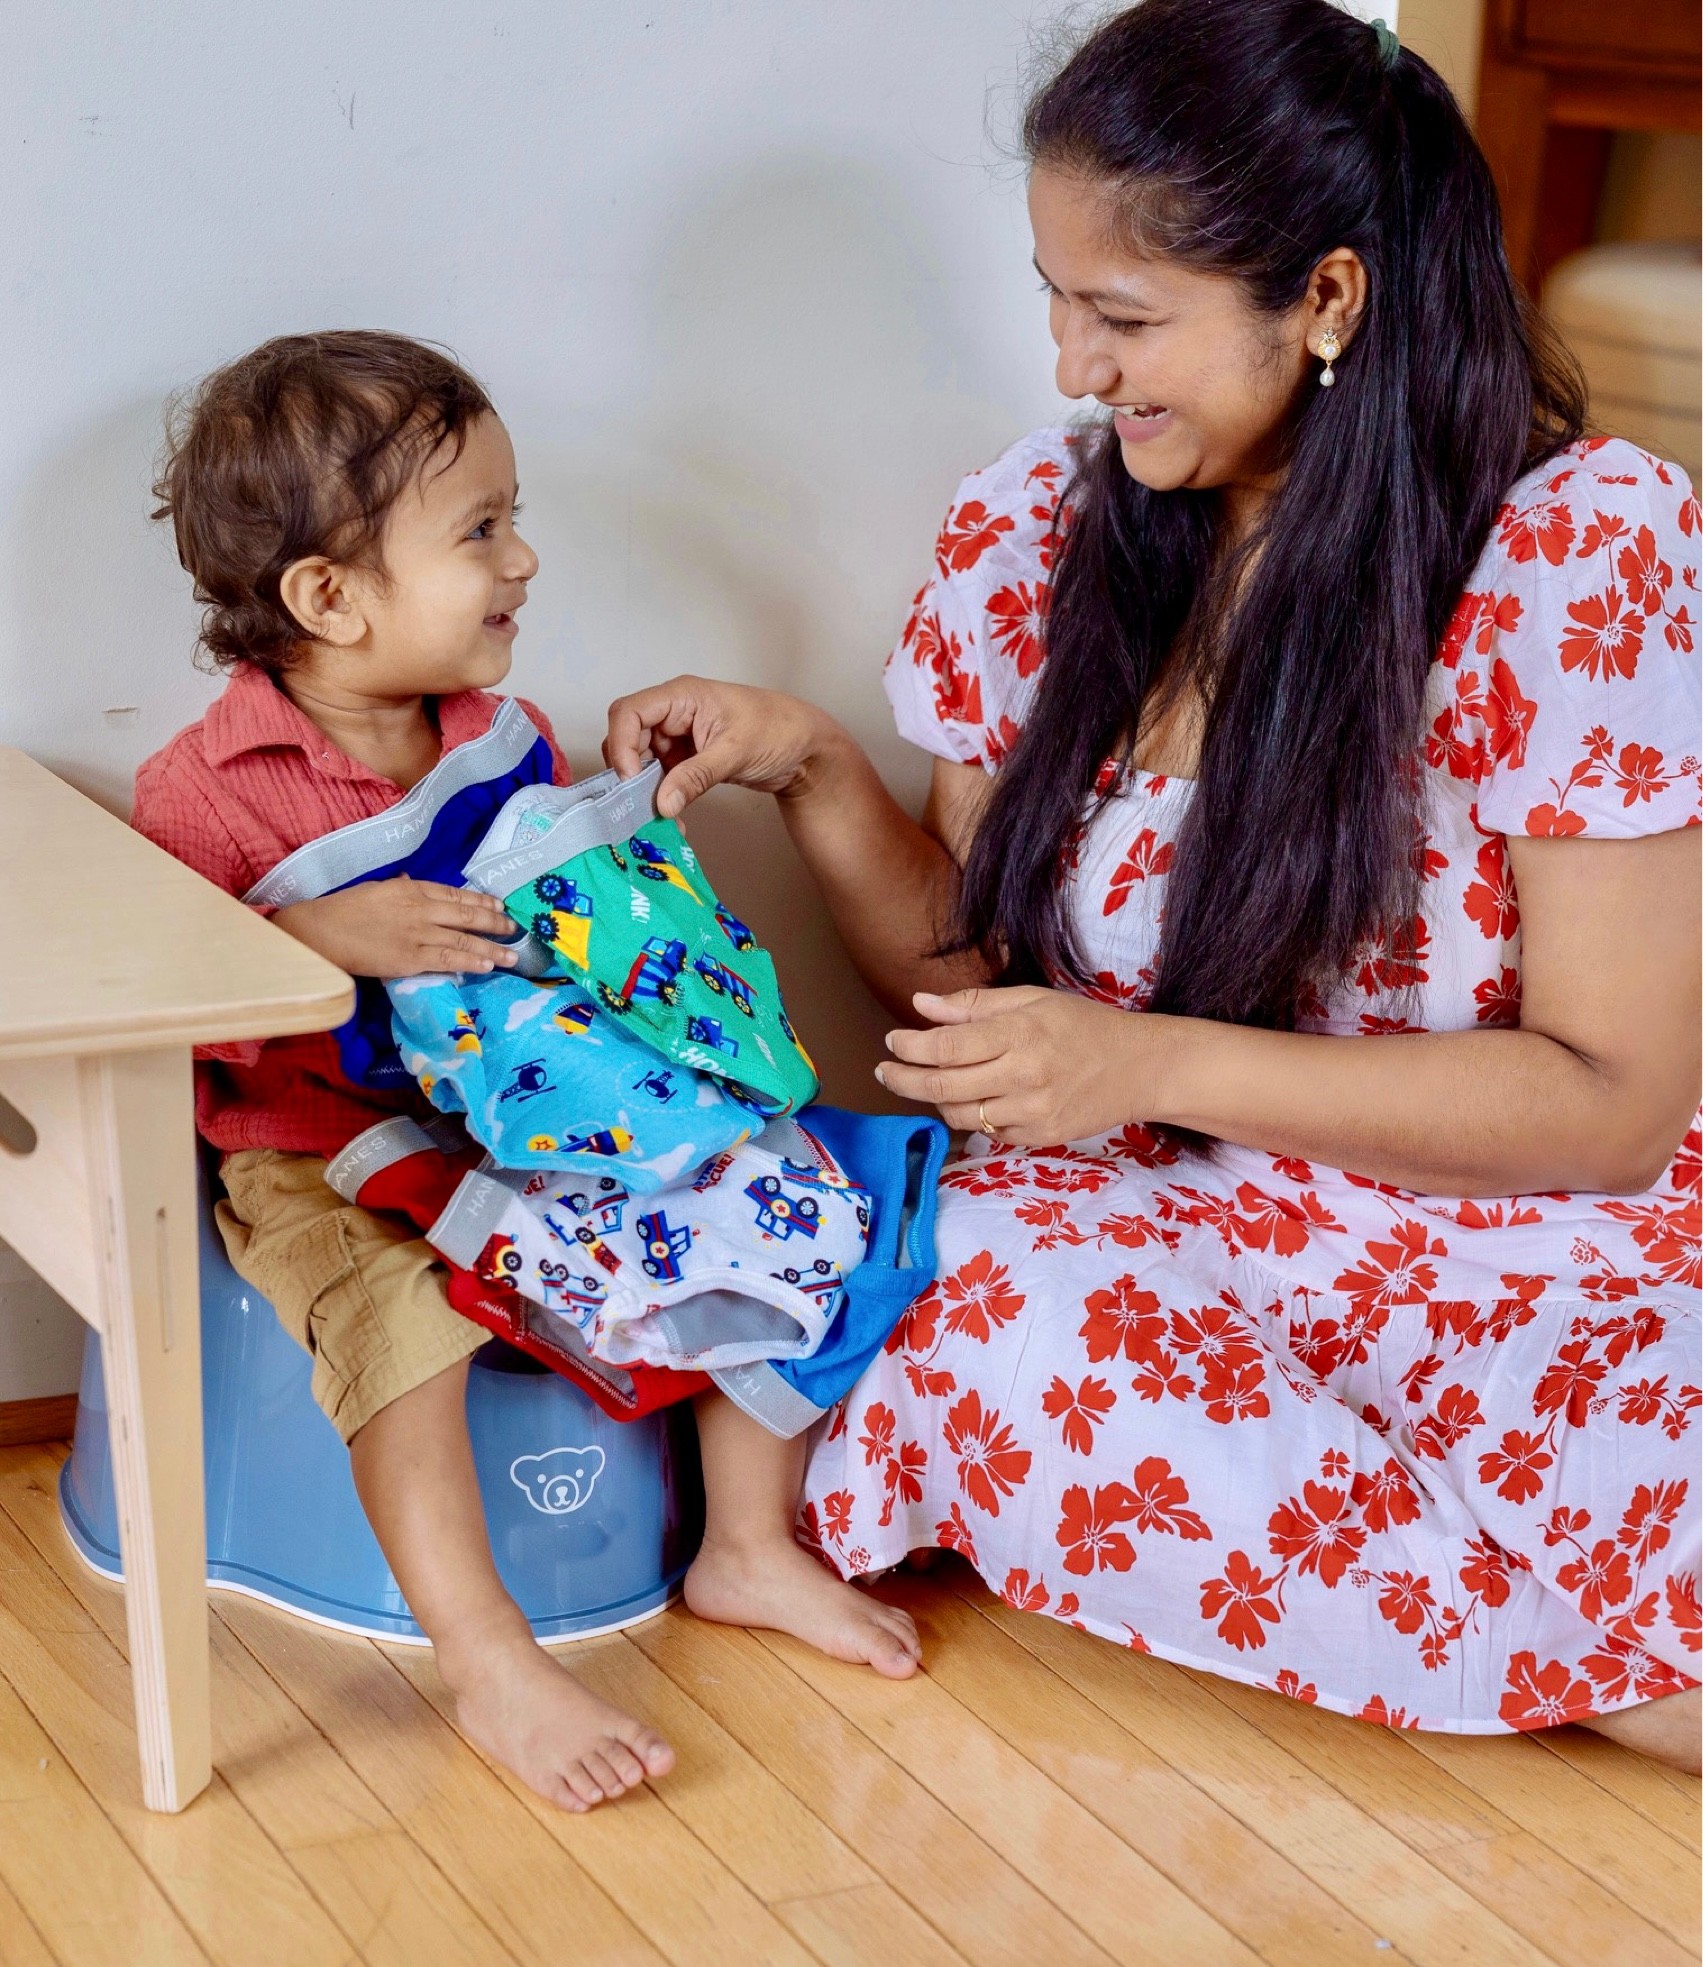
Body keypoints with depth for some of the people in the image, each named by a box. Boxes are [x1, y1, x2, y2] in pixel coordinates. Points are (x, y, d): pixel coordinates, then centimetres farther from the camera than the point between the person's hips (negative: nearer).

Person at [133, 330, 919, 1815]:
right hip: (317, 1156, -5)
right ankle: (491, 1663, -23)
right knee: (405, 1305, -34)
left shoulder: (512, 739, 6)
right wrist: (327, 937, -33)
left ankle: (749, 1547, 7)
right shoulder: (207, 791, -13)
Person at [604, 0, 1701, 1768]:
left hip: (1519, 1254, -5)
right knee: (1007, 1358, -31)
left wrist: (1151, 1062, -19)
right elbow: (971, 971, 12)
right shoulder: (1030, 539, 3)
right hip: (1135, 1232, 6)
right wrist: (812, 770, -7)